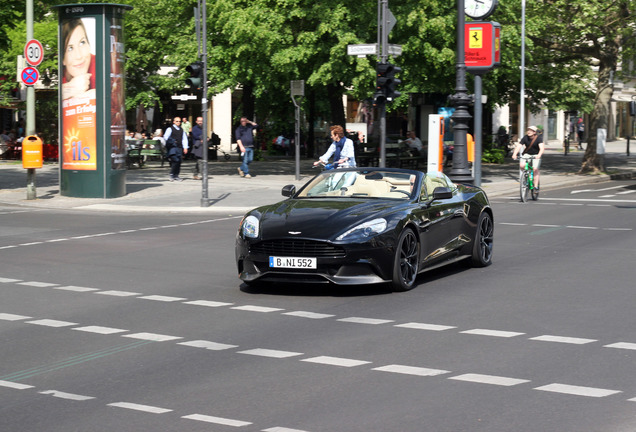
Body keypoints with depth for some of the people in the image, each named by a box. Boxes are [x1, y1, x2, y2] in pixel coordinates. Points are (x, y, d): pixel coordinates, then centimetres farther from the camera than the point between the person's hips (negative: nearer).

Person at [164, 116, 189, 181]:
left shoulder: (182, 130, 17)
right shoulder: (170, 129, 2)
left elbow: (184, 139, 16)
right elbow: (165, 137, -5)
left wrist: (185, 147, 6)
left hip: (180, 148, 5)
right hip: (172, 147, -5)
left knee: (179, 162, 2)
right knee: (175, 161, -17)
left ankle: (176, 176, 9)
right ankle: (172, 174, -7)